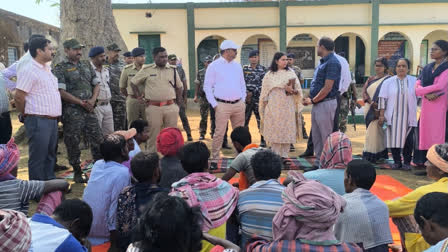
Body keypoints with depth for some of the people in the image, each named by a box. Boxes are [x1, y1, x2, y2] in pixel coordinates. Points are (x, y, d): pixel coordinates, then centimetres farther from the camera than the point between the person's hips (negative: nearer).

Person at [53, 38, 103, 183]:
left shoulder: (87, 66, 13)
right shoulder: (60, 69, -5)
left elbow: (96, 84, 14)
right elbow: (61, 91, -13)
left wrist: (92, 100, -4)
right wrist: (81, 102, -14)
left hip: (89, 110, 5)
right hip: (72, 112, -5)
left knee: (98, 140, 6)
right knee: (73, 143, 3)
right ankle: (77, 172, 17)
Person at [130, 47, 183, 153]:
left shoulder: (172, 70, 8)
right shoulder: (146, 70, 2)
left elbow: (179, 87, 18)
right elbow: (133, 83, 11)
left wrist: (178, 103, 12)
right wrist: (140, 97, 4)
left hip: (171, 107, 2)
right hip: (153, 108, -2)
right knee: (153, 135, 3)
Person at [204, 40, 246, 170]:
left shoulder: (237, 66, 13)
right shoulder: (214, 66, -2)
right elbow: (207, 87, -2)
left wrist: (243, 100, 9)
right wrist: (214, 104, -7)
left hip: (239, 105, 5)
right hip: (222, 105, -5)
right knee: (219, 133, -7)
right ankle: (214, 160, 1)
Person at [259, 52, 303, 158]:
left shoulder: (291, 73, 9)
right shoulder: (269, 75, 6)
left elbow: (298, 89, 7)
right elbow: (265, 92, 9)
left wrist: (293, 91, -13)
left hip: (287, 107, 1)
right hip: (274, 108, -1)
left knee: (287, 131, 1)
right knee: (274, 132, -2)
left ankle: (284, 155, 10)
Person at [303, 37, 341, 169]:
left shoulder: (332, 63, -15)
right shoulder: (323, 62, 15)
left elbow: (327, 88, -19)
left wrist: (313, 100, -11)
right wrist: (311, 99, 6)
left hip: (326, 103, -10)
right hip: (317, 104, 10)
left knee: (326, 137, -2)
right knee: (316, 136, 14)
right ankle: (318, 163, 23)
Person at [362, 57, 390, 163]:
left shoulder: (388, 79, -2)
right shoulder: (371, 79, 16)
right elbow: (364, 91, 3)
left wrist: (379, 108, -22)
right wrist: (371, 102, -14)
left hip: (379, 110, -6)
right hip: (369, 109, 6)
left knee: (375, 131, -9)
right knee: (371, 130, 9)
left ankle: (371, 155, -6)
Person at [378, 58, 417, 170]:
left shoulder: (414, 81, 5)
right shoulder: (388, 82, 4)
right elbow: (383, 99, 2)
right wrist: (381, 115, -2)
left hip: (408, 117, 0)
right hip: (393, 117, 0)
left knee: (408, 140, 1)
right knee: (394, 139, 1)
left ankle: (407, 162, 13)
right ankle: (397, 161, 13)